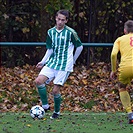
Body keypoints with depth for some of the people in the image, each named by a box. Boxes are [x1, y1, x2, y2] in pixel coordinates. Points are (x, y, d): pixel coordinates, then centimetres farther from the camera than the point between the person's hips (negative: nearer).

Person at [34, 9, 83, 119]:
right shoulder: (51, 32, 6)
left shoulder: (70, 32, -9)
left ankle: (57, 112, 14)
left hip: (64, 65, -5)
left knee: (55, 90, -9)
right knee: (38, 81, -14)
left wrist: (73, 60, 8)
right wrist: (43, 62, 5)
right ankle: (45, 106, -1)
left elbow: (80, 47, 3)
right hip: (52, 63, 5)